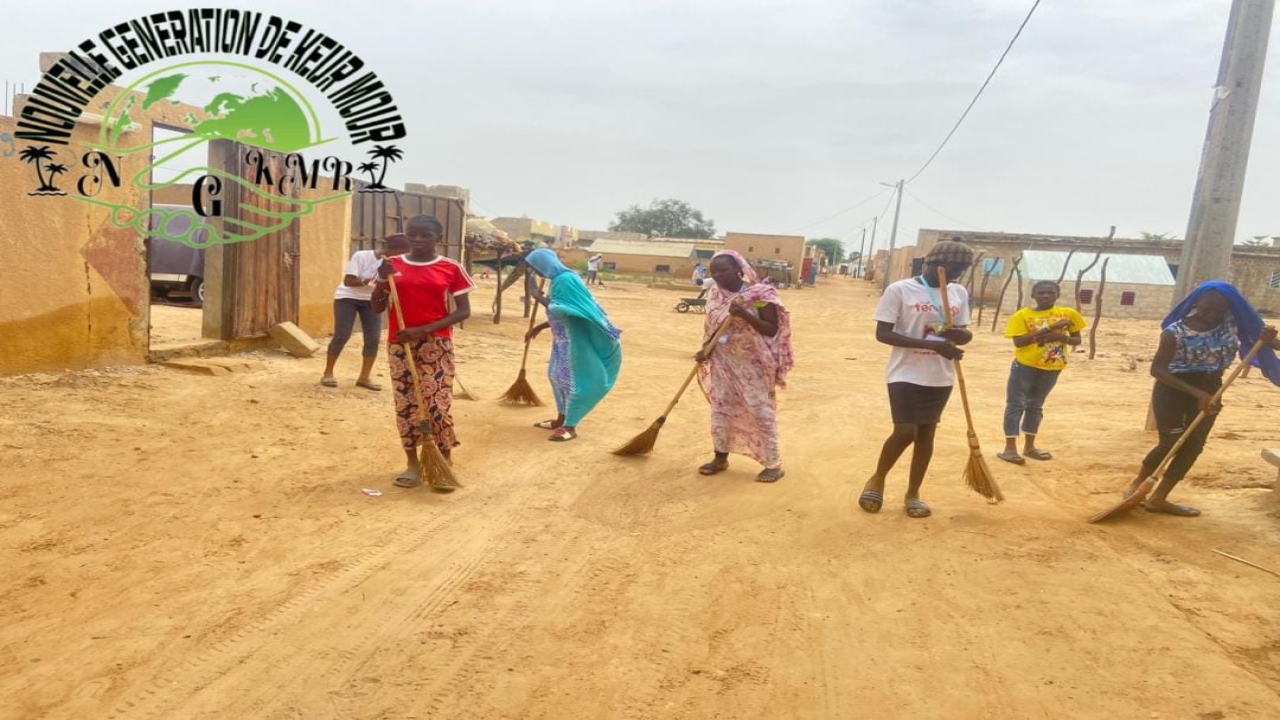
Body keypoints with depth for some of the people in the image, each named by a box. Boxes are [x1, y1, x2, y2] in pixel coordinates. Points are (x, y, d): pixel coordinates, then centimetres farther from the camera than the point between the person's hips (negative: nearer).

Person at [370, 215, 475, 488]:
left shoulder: (451, 269, -2)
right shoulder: (393, 265, 5)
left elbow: (463, 311, -4)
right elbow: (377, 308, 8)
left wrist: (424, 330, -14)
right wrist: (382, 280, -11)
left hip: (436, 344, -3)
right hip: (400, 344, 3)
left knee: (438, 403, -6)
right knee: (405, 402, 6)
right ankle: (413, 464, 18)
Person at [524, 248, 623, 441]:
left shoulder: (565, 280, -19)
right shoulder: (559, 279, 11)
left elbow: (560, 311, -25)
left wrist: (538, 296, -13)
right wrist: (540, 327, 23)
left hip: (576, 340, -10)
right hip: (565, 339, 10)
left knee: (574, 380, -3)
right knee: (559, 375, 17)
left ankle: (570, 427, 5)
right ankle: (561, 420, 28)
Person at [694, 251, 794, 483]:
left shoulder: (759, 294, -15)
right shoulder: (714, 295, 4)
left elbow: (773, 329, -16)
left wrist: (745, 315, -29)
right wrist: (705, 350, -5)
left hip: (752, 362, -6)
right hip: (723, 361, 6)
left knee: (761, 411, -2)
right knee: (720, 408, 11)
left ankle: (774, 464, 8)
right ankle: (720, 458, 26)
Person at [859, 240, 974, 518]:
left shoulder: (959, 293, 6)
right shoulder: (900, 290, -11)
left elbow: (965, 333, 14)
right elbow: (882, 333, -14)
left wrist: (959, 334, -14)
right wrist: (931, 344, -23)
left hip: (941, 377, 5)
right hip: (906, 374, -5)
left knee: (927, 432, 10)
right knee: (905, 432, -11)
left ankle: (913, 493, 24)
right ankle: (877, 480, 15)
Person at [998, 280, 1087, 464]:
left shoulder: (1068, 314, 2)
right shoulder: (1023, 315, -8)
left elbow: (1077, 340, 7)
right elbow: (1018, 341, -18)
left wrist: (1062, 337, -17)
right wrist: (1048, 328, -22)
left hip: (1051, 368, 4)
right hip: (1025, 365, -4)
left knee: (1035, 406, 15)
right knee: (1016, 404, -4)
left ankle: (1029, 446, 25)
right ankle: (1010, 447, -2)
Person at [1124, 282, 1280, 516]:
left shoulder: (1234, 322, -8)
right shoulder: (1175, 332, -21)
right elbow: (1157, 369, -21)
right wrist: (1196, 393, -28)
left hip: (1210, 389, 5)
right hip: (1173, 389, -5)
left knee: (1193, 446, 3)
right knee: (1171, 442, -7)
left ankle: (1158, 498, 11)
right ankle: (1137, 483, 17)